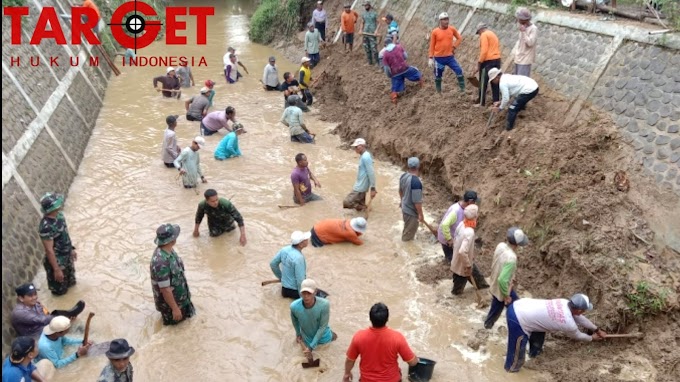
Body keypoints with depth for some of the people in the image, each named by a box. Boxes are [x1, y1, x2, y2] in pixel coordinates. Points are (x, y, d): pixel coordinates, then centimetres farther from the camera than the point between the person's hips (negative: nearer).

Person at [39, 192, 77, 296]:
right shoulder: (46, 227, -37)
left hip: (67, 256, 8)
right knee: (60, 288, 20)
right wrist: (56, 269, -22)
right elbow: (49, 250, -29)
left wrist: (72, 249, 16)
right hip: (57, 261, -8)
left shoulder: (59, 215, -10)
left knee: (70, 278, 35)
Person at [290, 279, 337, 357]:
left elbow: (323, 326, -26)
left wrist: (311, 346, -27)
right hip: (307, 337, 1)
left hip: (322, 335, -1)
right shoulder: (294, 306, -32)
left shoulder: (324, 304, -38)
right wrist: (298, 334, 9)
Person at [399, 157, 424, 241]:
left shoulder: (403, 176, -7)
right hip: (412, 211, -9)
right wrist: (420, 214, -17)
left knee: (407, 229, 31)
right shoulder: (416, 182, -35)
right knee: (409, 232, 14)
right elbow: (417, 201, -29)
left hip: (404, 207, 9)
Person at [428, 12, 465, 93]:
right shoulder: (435, 31, -7)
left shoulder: (452, 29, -1)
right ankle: (438, 92, 26)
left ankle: (463, 89, 3)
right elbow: (432, 45, -1)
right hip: (439, 58, -2)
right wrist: (431, 58, -3)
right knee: (438, 75, 8)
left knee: (459, 71, -7)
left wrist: (454, 47, 1)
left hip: (450, 56, 2)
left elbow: (459, 38, 15)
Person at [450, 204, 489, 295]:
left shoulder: (462, 224, -12)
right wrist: (468, 265, -26)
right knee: (462, 278, 23)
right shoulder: (469, 233, -38)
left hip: (457, 258, 8)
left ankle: (482, 284, 55)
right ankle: (456, 291, 49)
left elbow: (456, 240, 4)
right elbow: (462, 252, -41)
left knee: (475, 272, 31)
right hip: (462, 262, -8)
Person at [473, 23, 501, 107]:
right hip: (497, 59, 9)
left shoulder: (484, 35, -7)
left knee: (483, 83, -1)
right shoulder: (493, 34, 21)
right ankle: (496, 101, 14)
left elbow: (484, 51, -16)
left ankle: (481, 102, 3)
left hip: (488, 61, -9)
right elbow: (495, 48, 18)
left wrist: (479, 63, -12)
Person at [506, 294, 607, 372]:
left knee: (539, 332, 32)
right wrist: (592, 338, 35)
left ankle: (534, 352, 52)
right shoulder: (569, 324, -11)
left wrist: (597, 330, 39)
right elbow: (577, 335, 14)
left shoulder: (564, 303, 8)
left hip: (518, 305, 10)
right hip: (517, 320, -9)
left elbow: (579, 318, 28)